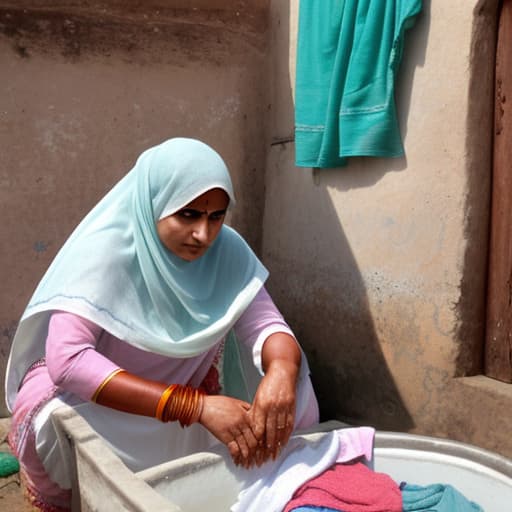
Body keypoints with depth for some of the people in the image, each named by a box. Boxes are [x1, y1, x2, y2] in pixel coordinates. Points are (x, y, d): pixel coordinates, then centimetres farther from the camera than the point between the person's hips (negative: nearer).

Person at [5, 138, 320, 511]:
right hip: (94, 396, -3)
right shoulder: (105, 249, -28)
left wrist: (282, 370, -46)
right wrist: (196, 406, -45)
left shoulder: (227, 250, -16)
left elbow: (265, 324, -19)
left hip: (183, 389, 4)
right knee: (48, 415, -35)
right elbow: (67, 359, -38)